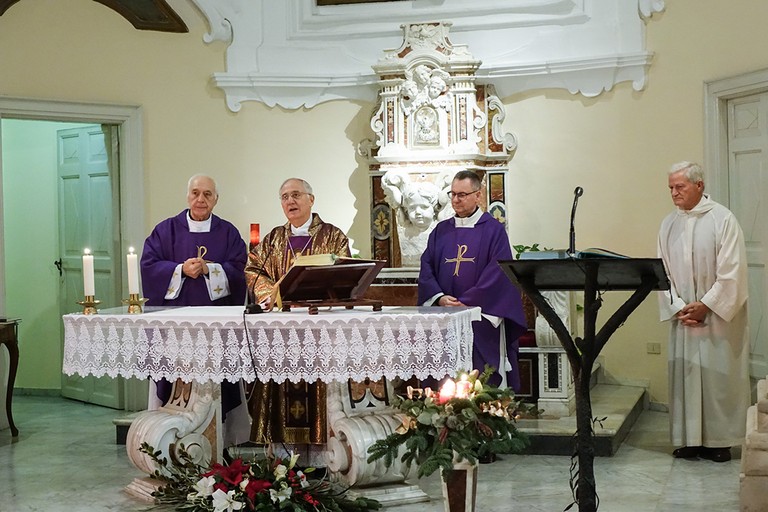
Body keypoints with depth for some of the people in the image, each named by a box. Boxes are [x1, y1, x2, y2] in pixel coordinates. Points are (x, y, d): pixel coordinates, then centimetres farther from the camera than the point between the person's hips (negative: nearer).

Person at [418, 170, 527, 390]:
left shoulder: (494, 230, 1)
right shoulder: (441, 231, 15)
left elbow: (497, 272, -8)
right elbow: (427, 268, 8)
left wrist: (466, 302, -14)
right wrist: (440, 298, -10)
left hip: (482, 321, -4)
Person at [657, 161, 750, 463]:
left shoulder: (722, 219, -8)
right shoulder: (669, 224, 6)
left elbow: (731, 271, -12)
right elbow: (662, 272, 5)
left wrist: (706, 306, -14)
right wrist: (678, 308, -7)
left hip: (719, 315, -4)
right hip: (683, 316, 4)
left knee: (719, 376, 0)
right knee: (683, 374, 5)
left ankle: (719, 440, 9)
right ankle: (689, 440, 13)